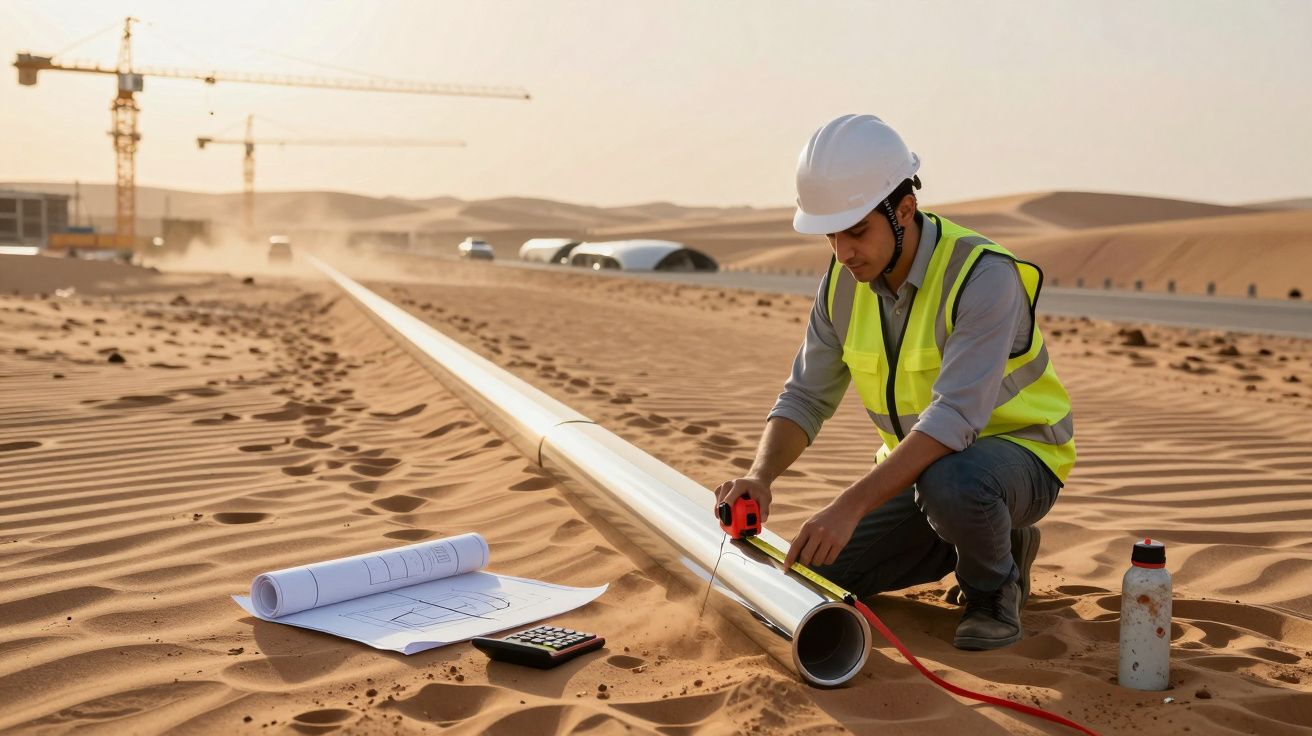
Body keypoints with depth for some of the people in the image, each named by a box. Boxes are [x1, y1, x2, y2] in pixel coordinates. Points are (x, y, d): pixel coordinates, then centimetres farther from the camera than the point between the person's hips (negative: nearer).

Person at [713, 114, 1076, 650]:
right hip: (917, 465, 7)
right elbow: (806, 399, -3)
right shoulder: (844, 283, -7)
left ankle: (995, 588, -5)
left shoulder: (982, 276, -28)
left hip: (1015, 453, -6)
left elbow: (955, 417, -38)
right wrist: (760, 477, -24)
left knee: (949, 482, -40)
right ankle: (976, 540, 16)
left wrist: (852, 506, -45)